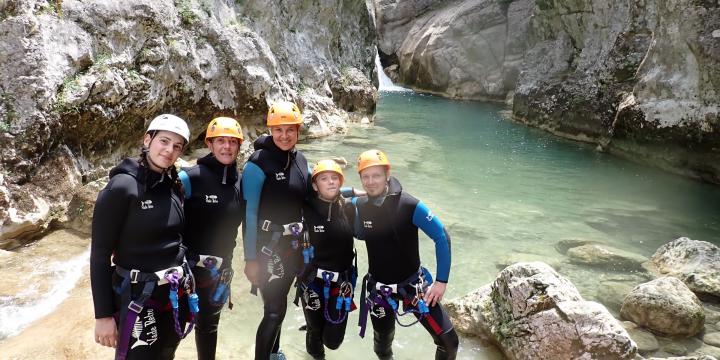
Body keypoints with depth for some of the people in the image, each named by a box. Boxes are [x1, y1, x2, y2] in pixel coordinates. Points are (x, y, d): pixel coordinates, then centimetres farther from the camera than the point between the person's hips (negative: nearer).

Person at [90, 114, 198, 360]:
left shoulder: (173, 186, 3)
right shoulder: (122, 186, -15)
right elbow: (99, 254, -14)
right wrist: (103, 315, -14)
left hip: (176, 294, 6)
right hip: (138, 297, -6)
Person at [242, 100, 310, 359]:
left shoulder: (300, 159, 3)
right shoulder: (258, 163, -17)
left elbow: (308, 195, 16)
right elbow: (249, 213, -16)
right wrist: (250, 258, -16)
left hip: (293, 244, 6)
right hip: (267, 245, -6)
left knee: (278, 304, 20)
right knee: (275, 310, -5)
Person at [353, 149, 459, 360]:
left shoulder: (410, 206, -21)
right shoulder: (357, 206, -11)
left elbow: (442, 238, -15)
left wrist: (441, 281, -14)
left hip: (413, 283, -2)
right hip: (378, 288, 2)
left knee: (448, 341, -4)